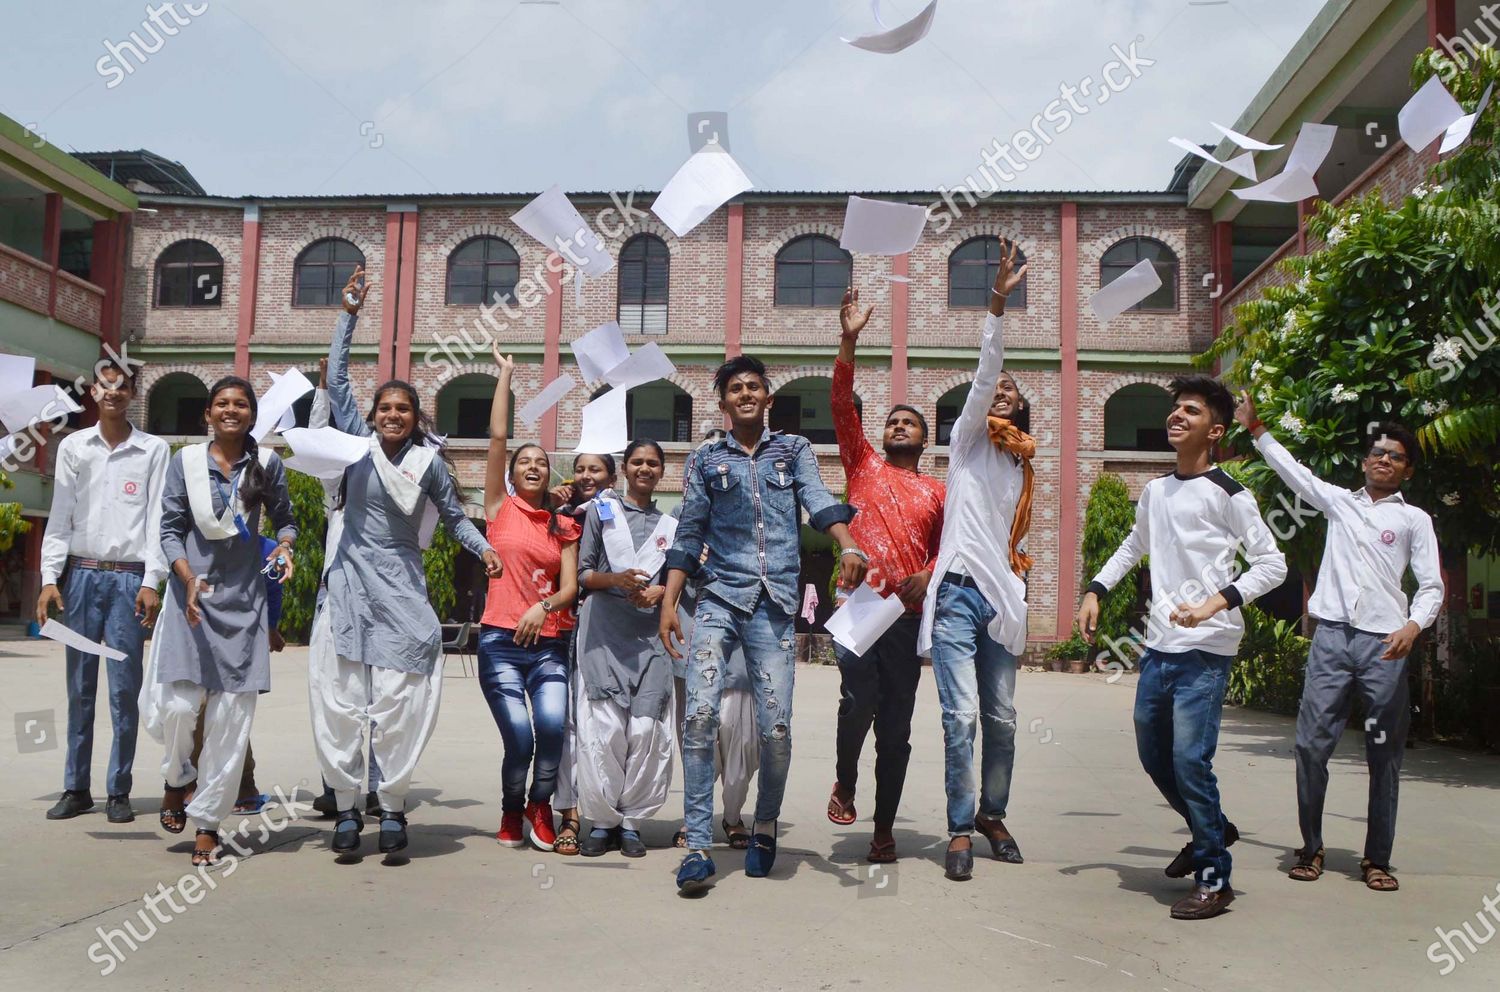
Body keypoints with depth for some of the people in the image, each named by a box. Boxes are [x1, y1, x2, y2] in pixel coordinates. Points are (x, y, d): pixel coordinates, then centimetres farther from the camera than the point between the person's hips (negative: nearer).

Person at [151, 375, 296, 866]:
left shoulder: (267, 463, 3)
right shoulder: (185, 461, 2)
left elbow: (285, 519, 14)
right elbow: (169, 529, 3)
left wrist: (284, 546, -7)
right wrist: (188, 579, -12)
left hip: (244, 602, 1)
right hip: (192, 595, -1)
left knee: (232, 714, -1)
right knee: (178, 703, -10)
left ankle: (208, 821, 11)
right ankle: (178, 779, 24)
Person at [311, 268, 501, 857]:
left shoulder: (430, 462, 4)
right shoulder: (358, 441, 6)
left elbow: (453, 516, 14)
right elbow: (336, 378, 8)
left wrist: (483, 548, -2)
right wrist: (349, 317, 6)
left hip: (401, 590, -1)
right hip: (350, 586, 1)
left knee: (398, 704, -4)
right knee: (341, 701, 0)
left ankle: (392, 810, 6)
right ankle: (347, 809, 8)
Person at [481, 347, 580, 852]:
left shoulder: (564, 526, 13)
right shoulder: (500, 508, 7)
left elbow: (570, 587, 5)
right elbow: (498, 435, 1)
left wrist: (544, 607, -15)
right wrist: (505, 373, 5)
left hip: (548, 643, 2)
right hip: (500, 640, -2)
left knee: (552, 726, -20)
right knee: (519, 738, -12)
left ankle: (540, 806, 8)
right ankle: (511, 811, 20)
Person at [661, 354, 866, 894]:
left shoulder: (794, 449, 14)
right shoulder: (706, 460, 15)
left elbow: (819, 501, -3)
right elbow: (689, 535, 12)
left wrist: (847, 547, -23)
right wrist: (668, 604, 3)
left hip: (776, 604, 0)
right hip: (719, 599, 1)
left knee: (776, 727, -5)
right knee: (700, 715, -15)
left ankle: (765, 827, 21)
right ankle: (698, 848, -9)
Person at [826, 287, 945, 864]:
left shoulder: (937, 492, 16)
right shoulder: (864, 466, 13)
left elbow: (948, 548, 15)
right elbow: (842, 405, 4)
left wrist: (928, 575, -8)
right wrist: (849, 343, -5)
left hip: (908, 613, 2)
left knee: (896, 726, 4)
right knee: (859, 699, -21)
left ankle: (884, 831, 14)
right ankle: (844, 783, 8)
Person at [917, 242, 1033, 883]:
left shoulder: (1020, 465, 20)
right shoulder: (967, 440, 5)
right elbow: (982, 374, -10)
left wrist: (1018, 569, 10)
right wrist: (997, 304, -19)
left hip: (1002, 599, 5)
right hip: (958, 594, -5)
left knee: (1002, 718, 10)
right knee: (961, 716, -11)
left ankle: (992, 814, 26)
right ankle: (961, 829, -1)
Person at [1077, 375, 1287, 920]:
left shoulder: (1227, 494, -8)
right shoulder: (1155, 491, 13)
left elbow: (1272, 564, -10)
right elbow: (1133, 547, 27)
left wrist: (1215, 603, -22)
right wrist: (1094, 591, 16)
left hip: (1205, 650, -7)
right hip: (1159, 645, 7)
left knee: (1189, 760, -10)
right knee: (1153, 755, 16)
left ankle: (1214, 879, 7)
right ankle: (1211, 830, 40)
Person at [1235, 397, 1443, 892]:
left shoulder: (1414, 519, 9)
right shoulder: (1339, 502, 16)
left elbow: (1432, 586, 4)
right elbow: (1294, 471, 22)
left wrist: (1414, 625, -14)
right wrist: (1255, 427, 18)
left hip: (1384, 644, -1)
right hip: (1332, 635, 1)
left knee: (1385, 756, 3)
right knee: (1312, 744, -2)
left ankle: (1377, 858, 14)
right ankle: (1311, 847, 10)